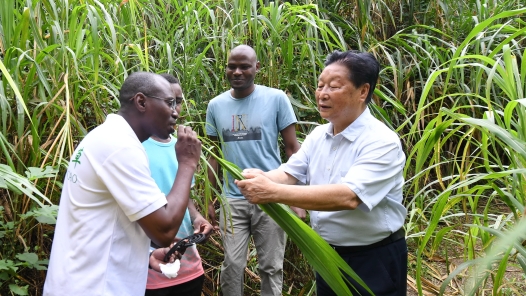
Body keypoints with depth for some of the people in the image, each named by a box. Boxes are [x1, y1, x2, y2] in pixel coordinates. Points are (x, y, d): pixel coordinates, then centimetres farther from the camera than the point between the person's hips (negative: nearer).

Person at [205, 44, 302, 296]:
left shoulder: (276, 99, -4)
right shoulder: (215, 105, 5)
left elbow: (292, 149, -1)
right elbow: (214, 154, 12)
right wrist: (210, 199, 10)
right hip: (232, 200, 2)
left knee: (271, 267, 9)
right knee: (232, 266, 9)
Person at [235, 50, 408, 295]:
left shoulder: (382, 142, -22)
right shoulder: (318, 135, 2)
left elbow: (348, 197, -34)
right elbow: (289, 174, -2)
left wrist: (273, 192, -38)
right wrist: (261, 178, -26)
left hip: (374, 260, -6)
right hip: (328, 254, 6)